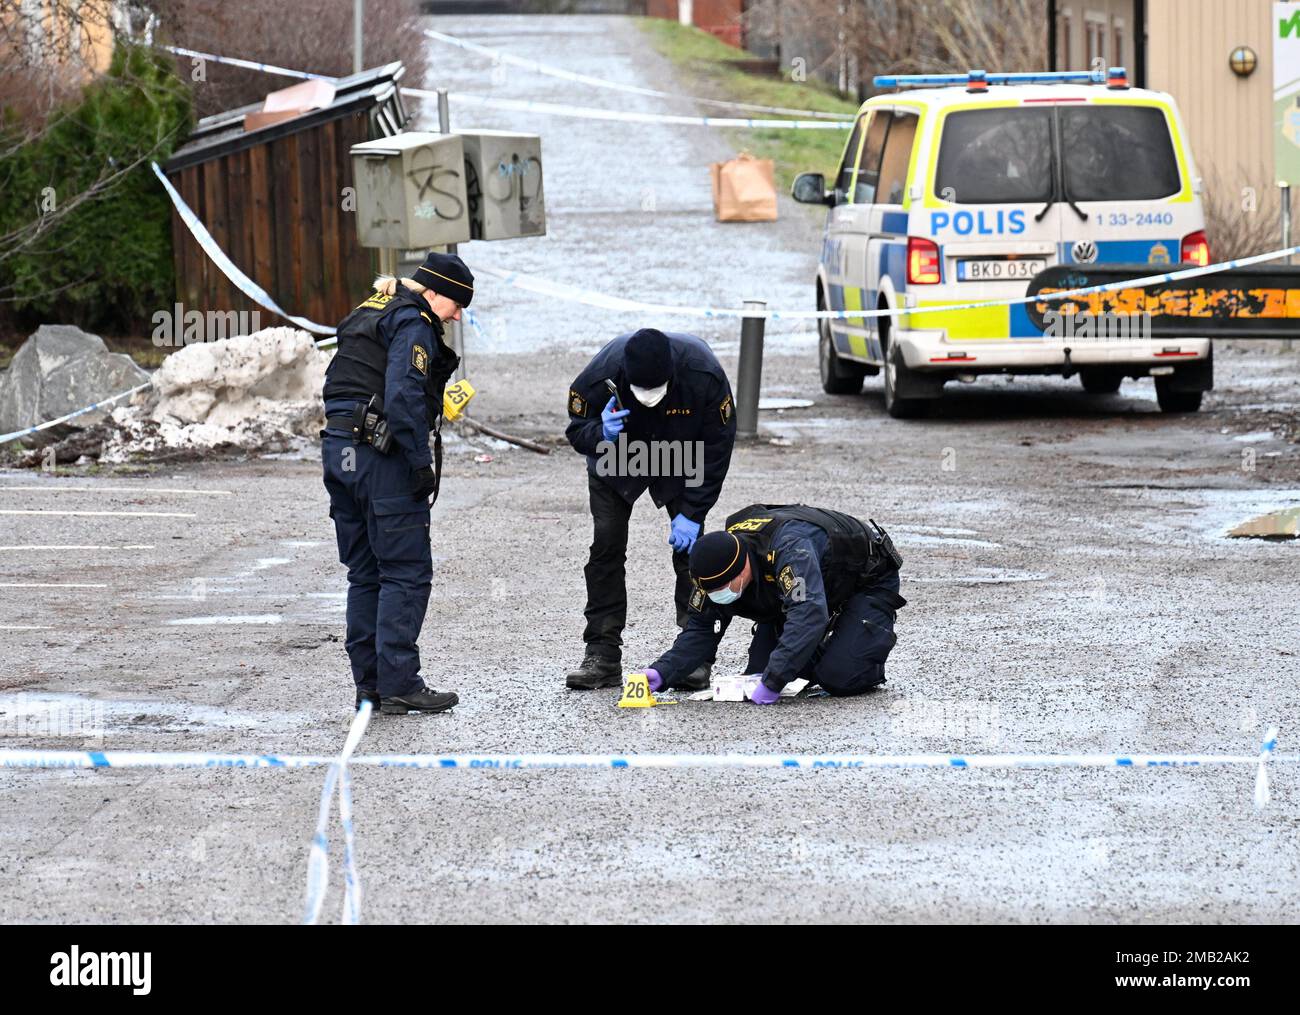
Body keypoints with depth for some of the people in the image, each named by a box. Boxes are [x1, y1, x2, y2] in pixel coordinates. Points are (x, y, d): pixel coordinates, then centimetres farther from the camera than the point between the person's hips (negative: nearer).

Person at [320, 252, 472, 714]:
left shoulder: (368, 314, 20)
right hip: (384, 455, -9)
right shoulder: (413, 323, -8)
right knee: (407, 572, -4)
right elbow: (404, 397, -21)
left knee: (364, 572, 13)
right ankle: (399, 685, -7)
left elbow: (335, 386, 19)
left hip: (337, 448, 9)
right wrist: (422, 463, -18)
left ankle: (369, 684, 14)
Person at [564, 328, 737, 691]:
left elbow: (717, 448, -21)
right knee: (606, 545, -8)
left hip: (681, 463, 0)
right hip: (615, 461, 1)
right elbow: (577, 432, -17)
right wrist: (601, 433, -42)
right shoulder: (599, 377, -35)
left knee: (689, 546, -8)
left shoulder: (704, 374, -35)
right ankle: (602, 657, -3)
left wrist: (691, 513, -21)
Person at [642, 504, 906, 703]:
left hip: (868, 581, -7)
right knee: (759, 671, -8)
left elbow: (808, 615, -54)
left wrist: (772, 682, -55)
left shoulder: (790, 548, -44)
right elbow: (701, 630, -12)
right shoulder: (717, 567, -19)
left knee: (838, 678, -23)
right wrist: (662, 673, -28)